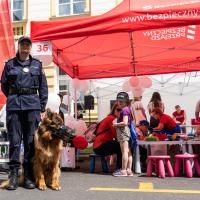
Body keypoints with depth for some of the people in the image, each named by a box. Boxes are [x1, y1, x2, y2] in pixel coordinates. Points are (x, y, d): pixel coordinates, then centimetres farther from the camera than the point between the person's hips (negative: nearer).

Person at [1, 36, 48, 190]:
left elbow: (43, 88, 9)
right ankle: (14, 174, 5)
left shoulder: (37, 64, 11)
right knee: (14, 140, -1)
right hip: (14, 106, 0)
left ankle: (29, 175, 7)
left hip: (33, 105, 0)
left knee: (31, 141, 0)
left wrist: (42, 109, 4)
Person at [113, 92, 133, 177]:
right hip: (126, 131, 10)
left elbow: (125, 122, -22)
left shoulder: (124, 110, -13)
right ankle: (129, 170, 14)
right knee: (128, 152, 9)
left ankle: (123, 170, -4)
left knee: (124, 151, -7)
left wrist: (116, 124, -10)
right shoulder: (127, 109, 16)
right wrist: (118, 125, 15)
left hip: (123, 131, -10)